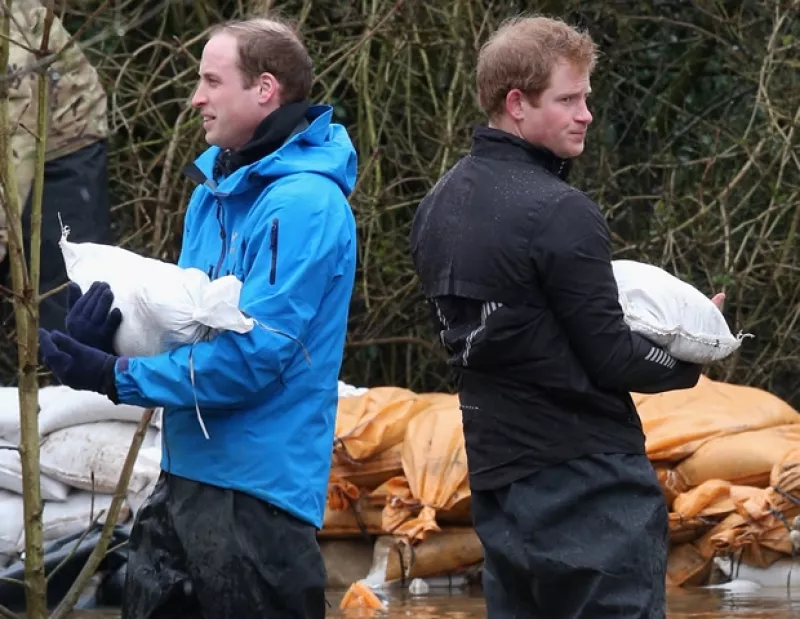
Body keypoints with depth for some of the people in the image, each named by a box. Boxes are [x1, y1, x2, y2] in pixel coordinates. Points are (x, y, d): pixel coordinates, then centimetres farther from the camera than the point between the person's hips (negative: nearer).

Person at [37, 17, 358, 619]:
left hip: (259, 489, -10)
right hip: (188, 472, 10)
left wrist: (116, 376, -18)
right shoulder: (217, 188, 12)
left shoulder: (302, 205, -19)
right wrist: (123, 313, -5)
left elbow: (250, 358, -23)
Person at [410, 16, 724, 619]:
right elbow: (611, 359, -15)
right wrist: (689, 357, 3)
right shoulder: (558, 213, -18)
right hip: (589, 476, -8)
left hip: (496, 472, 8)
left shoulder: (438, 206, 9)